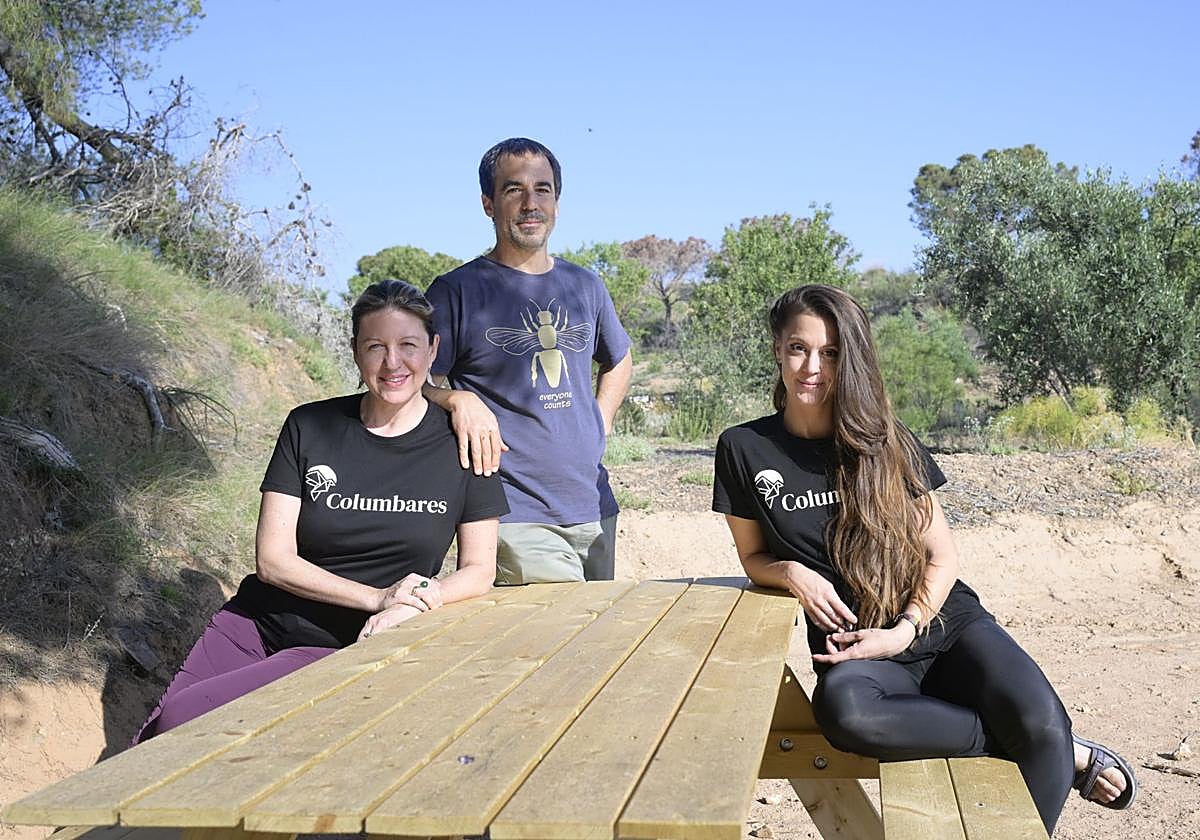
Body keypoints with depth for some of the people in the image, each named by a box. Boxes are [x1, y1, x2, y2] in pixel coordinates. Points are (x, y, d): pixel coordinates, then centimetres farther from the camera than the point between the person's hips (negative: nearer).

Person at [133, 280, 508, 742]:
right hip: (257, 622, 3)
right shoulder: (309, 427, -3)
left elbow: (479, 570, -1)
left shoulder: (461, 443, -5)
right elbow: (273, 559, -6)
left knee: (179, 722, -18)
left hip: (347, 648, -2)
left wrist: (410, 607, -20)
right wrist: (378, 597, -18)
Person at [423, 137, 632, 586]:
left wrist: (598, 426, 14)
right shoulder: (456, 291, -3)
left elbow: (618, 361, 29)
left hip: (593, 509, 6)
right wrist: (460, 401, -22)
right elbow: (417, 383, -3)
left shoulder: (585, 286, 12)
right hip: (513, 515, -6)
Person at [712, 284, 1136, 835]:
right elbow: (754, 557, 12)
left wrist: (905, 629, -12)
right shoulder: (743, 449, 3)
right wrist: (793, 573, -11)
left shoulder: (884, 440, 5)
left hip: (942, 619, 1)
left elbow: (942, 553, 5)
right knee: (843, 709, -39)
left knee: (1043, 723, -30)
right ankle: (1066, 753, -22)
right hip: (855, 646, -1)